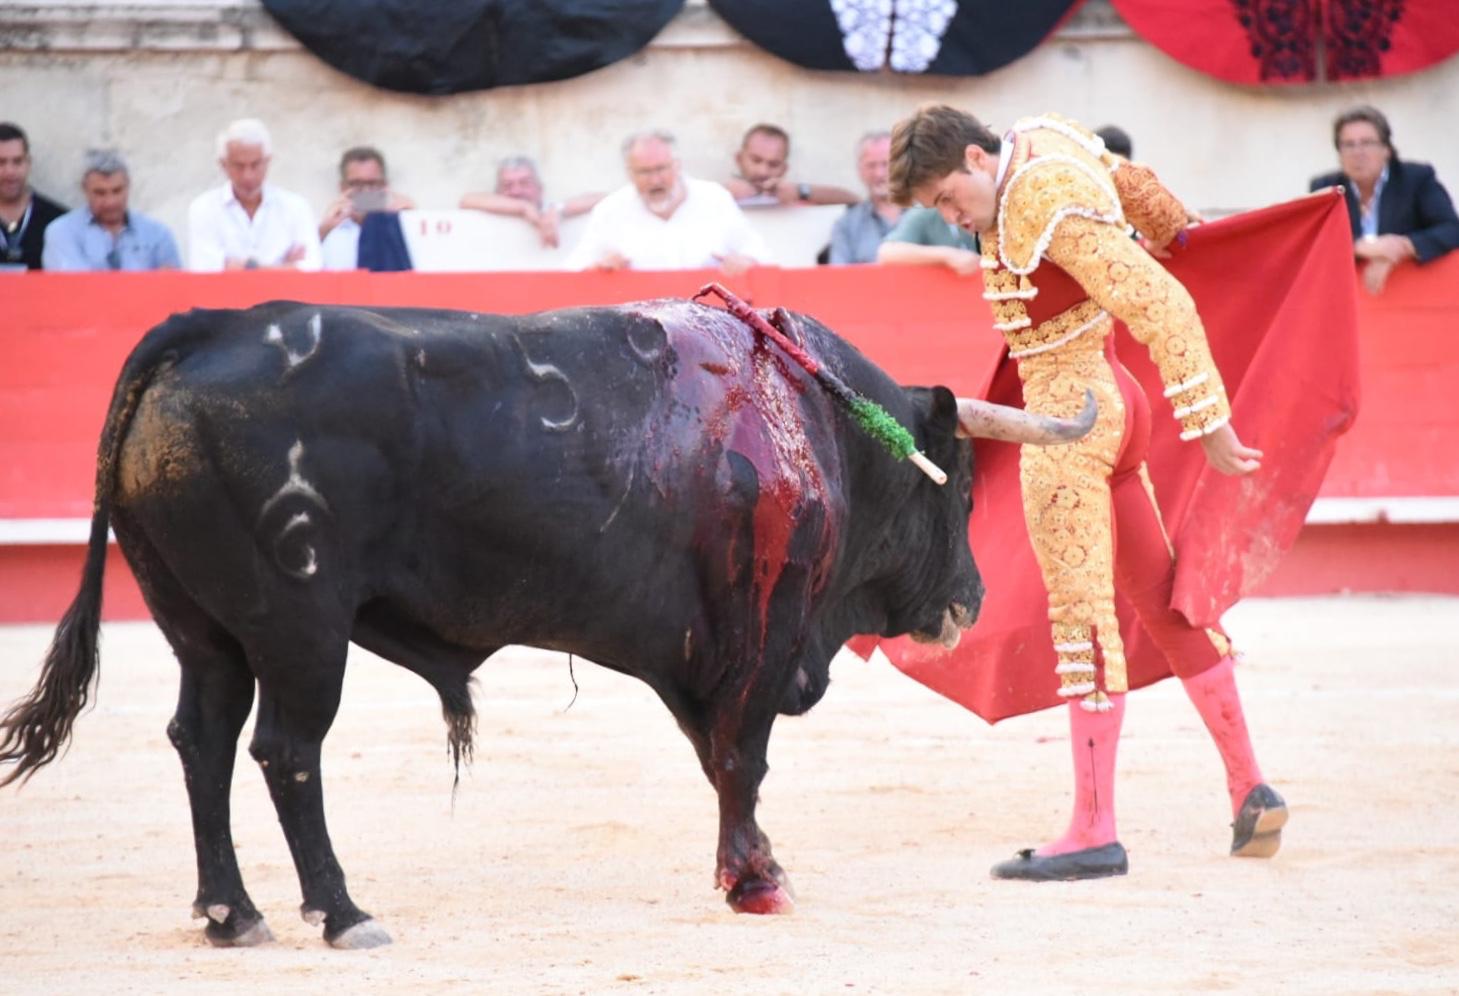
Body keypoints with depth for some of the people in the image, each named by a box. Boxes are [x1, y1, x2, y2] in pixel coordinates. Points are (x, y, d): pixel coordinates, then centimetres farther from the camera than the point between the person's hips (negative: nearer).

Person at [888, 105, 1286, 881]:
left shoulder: (1051, 210, -22)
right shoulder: (1041, 143, 6)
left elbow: (1163, 308, -24)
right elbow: (1134, 185, 25)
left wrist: (1208, 425, -21)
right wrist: (1181, 239, 43)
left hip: (1069, 415, -10)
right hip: (1112, 402, 10)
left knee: (1080, 613, -9)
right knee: (1159, 597, 14)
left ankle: (1094, 832, -8)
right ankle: (1249, 789, 19)